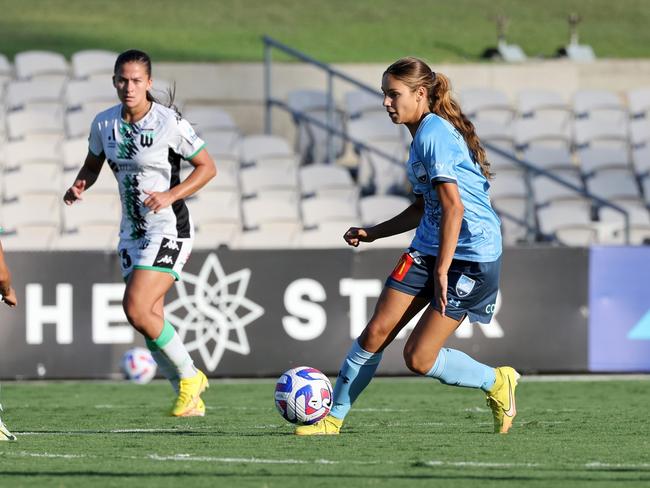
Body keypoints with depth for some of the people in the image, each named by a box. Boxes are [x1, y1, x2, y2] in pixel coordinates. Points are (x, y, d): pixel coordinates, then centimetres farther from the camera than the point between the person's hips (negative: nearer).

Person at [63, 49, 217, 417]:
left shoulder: (170, 122, -15)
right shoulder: (104, 123, 1)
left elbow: (208, 167, -7)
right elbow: (93, 164, 17)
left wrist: (170, 195, -20)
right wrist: (80, 186, -5)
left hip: (169, 228, -7)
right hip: (133, 232, 7)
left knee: (136, 309, -19)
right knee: (150, 319, 5)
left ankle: (189, 376, 1)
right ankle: (190, 400, 18)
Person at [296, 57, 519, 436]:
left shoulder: (434, 134, -16)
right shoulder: (423, 134, 15)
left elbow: (452, 207, -22)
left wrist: (443, 270, -23)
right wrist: (373, 233, 21)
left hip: (471, 255, -9)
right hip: (429, 248, 9)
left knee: (419, 358, -7)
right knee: (376, 333, -2)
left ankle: (498, 383, 16)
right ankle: (333, 418, 6)